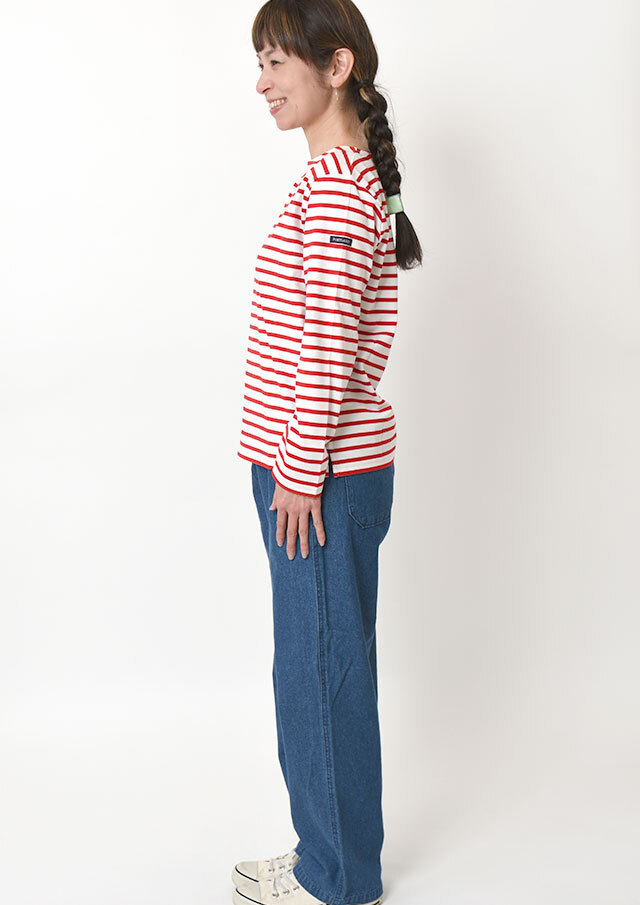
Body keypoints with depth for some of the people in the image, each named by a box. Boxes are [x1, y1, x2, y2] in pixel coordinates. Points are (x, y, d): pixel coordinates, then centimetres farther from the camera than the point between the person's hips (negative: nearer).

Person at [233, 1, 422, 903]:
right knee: (322, 668, 17)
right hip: (331, 470, 10)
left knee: (321, 671, 2)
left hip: (321, 476, -10)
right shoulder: (347, 175, 17)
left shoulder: (336, 185, -15)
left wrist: (301, 473, -17)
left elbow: (328, 344, -21)